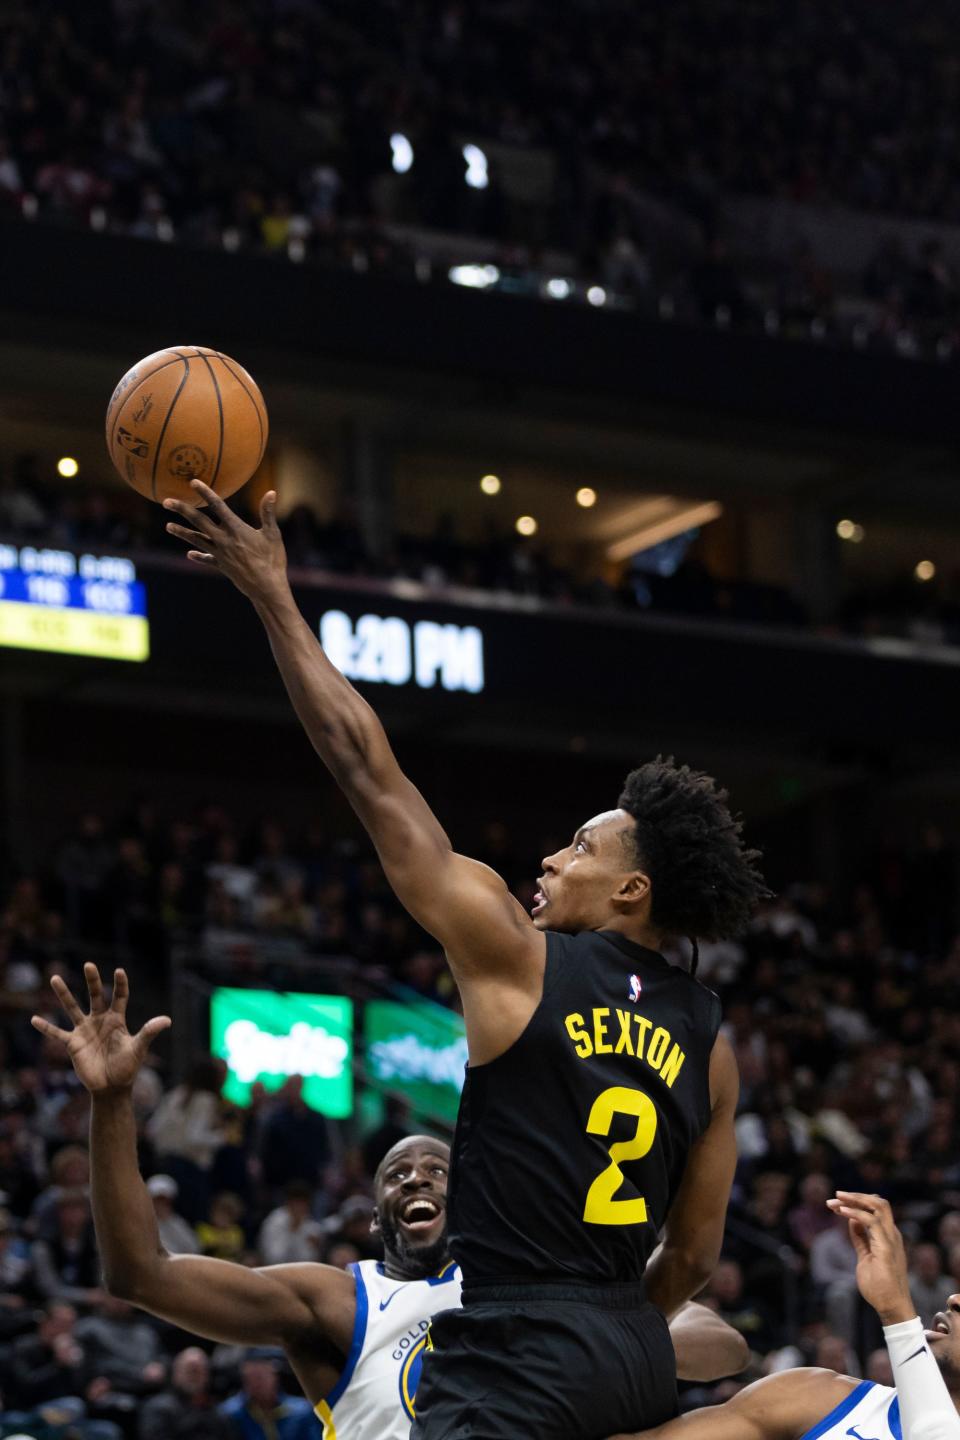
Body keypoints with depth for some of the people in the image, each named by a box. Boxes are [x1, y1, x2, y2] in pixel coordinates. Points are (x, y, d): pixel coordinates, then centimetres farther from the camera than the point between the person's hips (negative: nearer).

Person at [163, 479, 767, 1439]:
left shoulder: (520, 959, -4)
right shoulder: (709, 1042, 11)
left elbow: (368, 772, -1)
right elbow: (693, 1259, 14)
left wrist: (273, 598, 4)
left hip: (515, 1359, -7)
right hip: (636, 1353, 8)